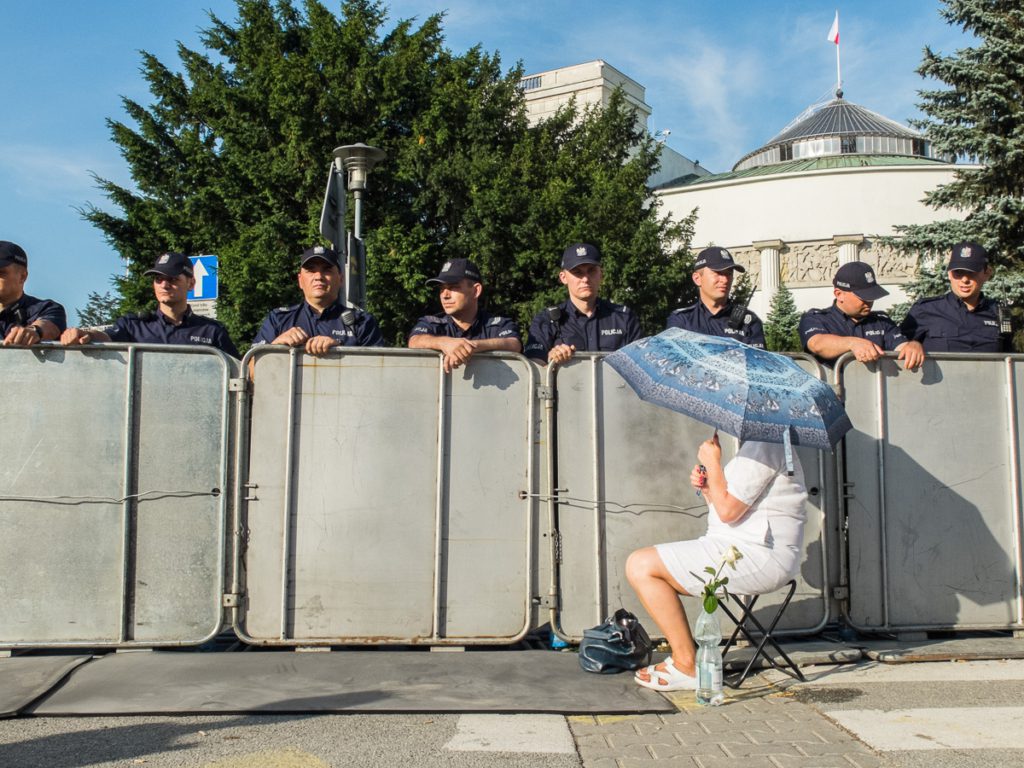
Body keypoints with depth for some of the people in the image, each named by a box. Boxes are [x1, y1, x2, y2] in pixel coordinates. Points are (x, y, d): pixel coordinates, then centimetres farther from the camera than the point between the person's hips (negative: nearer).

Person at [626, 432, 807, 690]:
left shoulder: (763, 446, -14)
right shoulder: (756, 446, 21)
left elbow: (728, 510, -20)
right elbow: (731, 507, 23)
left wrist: (712, 462, -9)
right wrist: (706, 488, 5)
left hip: (757, 557, -12)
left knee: (641, 566, -15)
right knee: (644, 564, 17)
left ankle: (688, 666, -11)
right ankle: (681, 656, 13)